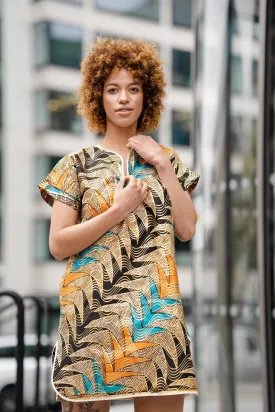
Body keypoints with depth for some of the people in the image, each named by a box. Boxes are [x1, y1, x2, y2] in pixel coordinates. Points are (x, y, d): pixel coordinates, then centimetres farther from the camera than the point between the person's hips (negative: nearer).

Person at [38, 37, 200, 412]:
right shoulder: (78, 163, 3)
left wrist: (162, 166, -3)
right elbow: (58, 245, -4)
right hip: (93, 309, -2)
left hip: (156, 310, 2)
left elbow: (186, 229, 0)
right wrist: (119, 210, -12)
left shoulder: (166, 159, 12)